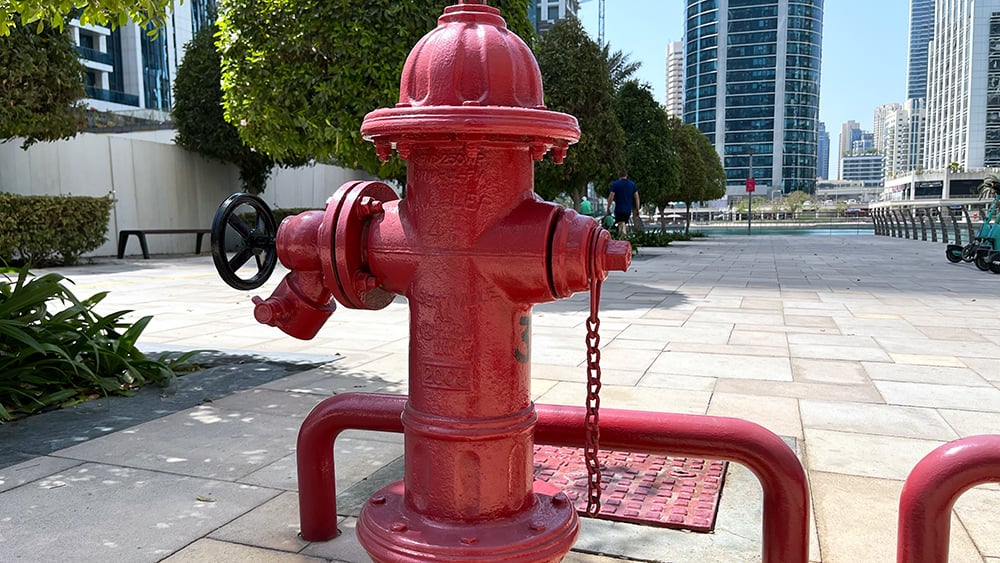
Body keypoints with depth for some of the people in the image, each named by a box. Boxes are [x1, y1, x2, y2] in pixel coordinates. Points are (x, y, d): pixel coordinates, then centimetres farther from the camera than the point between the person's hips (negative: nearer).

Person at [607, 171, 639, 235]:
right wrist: (637, 209, 12)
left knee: (621, 225, -10)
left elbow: (611, 197, -8)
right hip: (628, 210, 4)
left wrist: (608, 208, -2)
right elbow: (636, 197, 7)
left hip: (619, 209, -4)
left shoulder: (615, 184, -2)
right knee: (625, 224, 17)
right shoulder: (632, 184, 10)